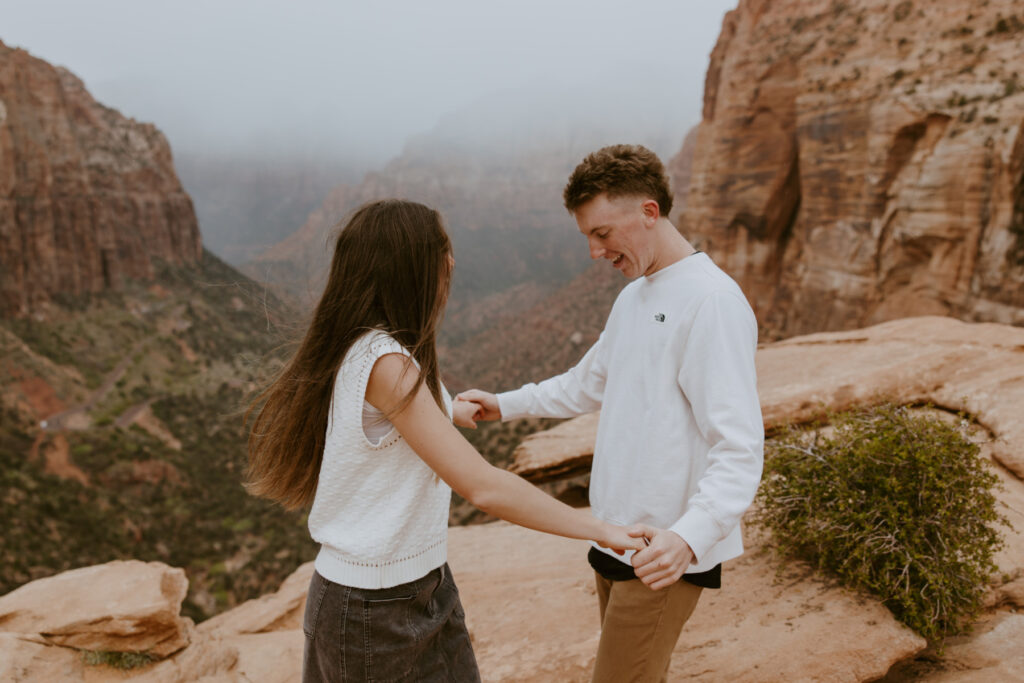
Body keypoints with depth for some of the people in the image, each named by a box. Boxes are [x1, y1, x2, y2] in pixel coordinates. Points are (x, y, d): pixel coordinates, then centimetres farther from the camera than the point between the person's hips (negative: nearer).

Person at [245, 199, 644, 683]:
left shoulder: (361, 348, 1)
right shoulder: (386, 362, -26)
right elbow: (483, 487, -30)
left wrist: (446, 412, 31)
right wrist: (597, 529, -22)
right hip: (374, 609, -8)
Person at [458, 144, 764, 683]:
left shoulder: (713, 301, -19)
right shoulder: (633, 296, 11)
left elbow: (739, 450, -23)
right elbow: (588, 384, 24)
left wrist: (689, 536, -36)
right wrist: (506, 405, 17)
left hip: (663, 553, -8)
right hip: (616, 537, 9)